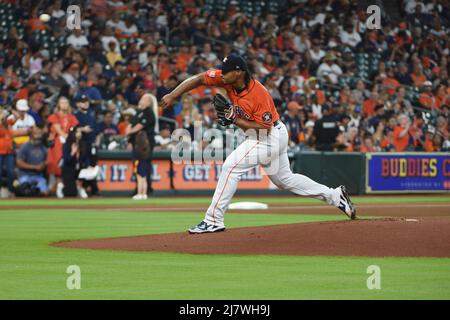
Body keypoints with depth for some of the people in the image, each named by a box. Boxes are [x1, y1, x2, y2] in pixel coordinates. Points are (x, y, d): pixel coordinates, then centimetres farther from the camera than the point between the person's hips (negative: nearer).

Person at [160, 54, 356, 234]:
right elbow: (198, 79, -11)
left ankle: (213, 221, -16)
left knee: (231, 167, -17)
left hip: (271, 136, -9)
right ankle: (335, 196, 28)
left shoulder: (259, 94, -30)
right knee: (284, 179, 21)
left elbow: (264, 126, -26)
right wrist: (173, 96, -20)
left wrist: (235, 120, -29)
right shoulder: (227, 79, -11)